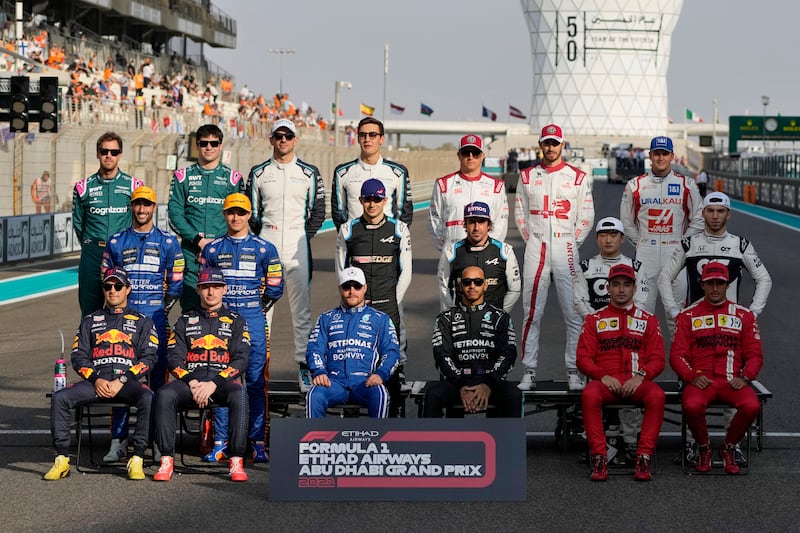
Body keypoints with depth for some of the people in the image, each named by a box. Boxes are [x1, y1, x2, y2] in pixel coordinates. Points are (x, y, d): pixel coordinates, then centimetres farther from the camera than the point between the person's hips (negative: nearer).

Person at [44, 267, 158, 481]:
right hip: (95, 380, 2)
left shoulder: (142, 322, 16)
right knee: (60, 398, -25)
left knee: (148, 399, -36)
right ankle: (62, 460, -22)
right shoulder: (90, 321, 22)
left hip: (128, 381, -2)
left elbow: (149, 358, 4)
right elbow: (78, 355, 13)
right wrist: (96, 380, -6)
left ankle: (137, 460, -30)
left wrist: (122, 381, -10)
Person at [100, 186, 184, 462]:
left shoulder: (168, 242, 9)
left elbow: (176, 283, 9)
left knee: (157, 374, -1)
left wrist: (162, 309, -1)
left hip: (155, 315, -1)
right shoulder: (116, 241, 12)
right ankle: (118, 441, 0)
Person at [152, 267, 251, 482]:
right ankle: (166, 461, -29)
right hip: (189, 381, 1)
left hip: (223, 380, -1)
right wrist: (192, 383, -11)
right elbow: (175, 358, 9)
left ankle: (237, 462, -35)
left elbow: (241, 360, 1)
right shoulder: (185, 321, 19)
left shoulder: (235, 321, 14)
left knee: (239, 395, -36)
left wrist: (213, 384, -13)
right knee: (164, 394, -31)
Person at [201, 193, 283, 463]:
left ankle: (258, 442, 1)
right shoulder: (212, 249, 10)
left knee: (256, 382, -2)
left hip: (253, 321, -1)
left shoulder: (264, 248, 5)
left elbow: (275, 289, 8)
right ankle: (220, 442, 5)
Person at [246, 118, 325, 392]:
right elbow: (250, 210, 12)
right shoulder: (259, 173, 10)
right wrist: (263, 235, 1)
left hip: (298, 242, -1)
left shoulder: (309, 173, 7)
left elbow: (318, 212, 7)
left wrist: (305, 237, -2)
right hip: (267, 240, 1)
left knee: (301, 306, -1)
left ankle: (304, 363, 2)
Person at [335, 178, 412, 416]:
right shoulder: (348, 230, 7)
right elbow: (341, 270, 11)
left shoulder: (399, 230, 6)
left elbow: (405, 273, 7)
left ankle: (394, 413, 2)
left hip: (388, 307, -1)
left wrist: (392, 305, -1)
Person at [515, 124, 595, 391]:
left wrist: (572, 243, 0)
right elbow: (520, 213, 14)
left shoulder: (578, 177, 5)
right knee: (532, 312, 0)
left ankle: (574, 370, 2)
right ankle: (529, 371, 4)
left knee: (573, 313, -4)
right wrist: (530, 239, 5)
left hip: (566, 247, -1)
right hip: (536, 247, 1)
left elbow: (586, 217, 7)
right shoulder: (527, 176, 10)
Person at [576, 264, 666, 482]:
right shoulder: (594, 320, 17)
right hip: (605, 382, 0)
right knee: (589, 395, -36)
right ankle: (599, 459, -32)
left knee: (656, 395, -35)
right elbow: (583, 357, 8)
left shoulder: (649, 320, 18)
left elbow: (658, 359, 9)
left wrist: (640, 376, -11)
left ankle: (644, 458, -31)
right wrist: (602, 376, -11)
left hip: (637, 382, 0)